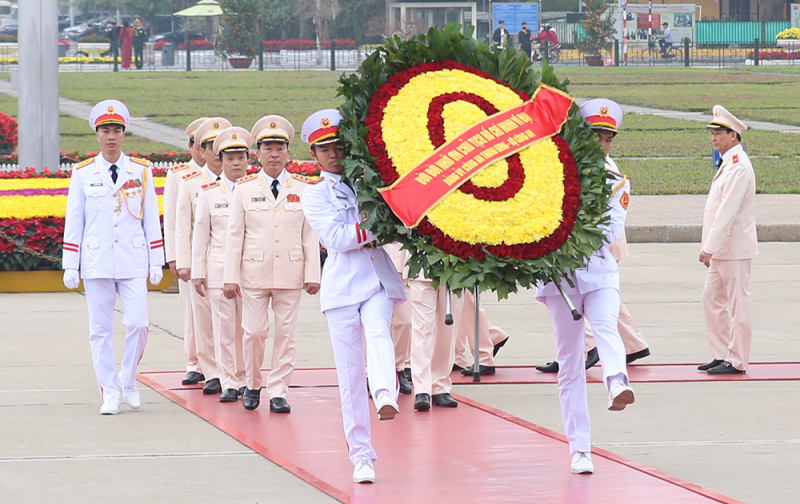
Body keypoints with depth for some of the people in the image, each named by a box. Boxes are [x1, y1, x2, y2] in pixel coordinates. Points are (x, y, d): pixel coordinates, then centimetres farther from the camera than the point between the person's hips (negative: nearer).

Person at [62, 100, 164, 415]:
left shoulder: (141, 171, 5)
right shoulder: (82, 174, 3)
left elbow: (151, 219, 8)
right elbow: (73, 222, 5)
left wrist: (156, 263, 5)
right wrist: (70, 267, 1)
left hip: (133, 262, 0)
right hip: (96, 263, 0)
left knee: (138, 324, -8)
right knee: (100, 329, 1)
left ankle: (128, 380, 14)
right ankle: (109, 393, 8)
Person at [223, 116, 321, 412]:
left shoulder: (302, 189, 6)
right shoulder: (244, 188, 5)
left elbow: (310, 235, 6)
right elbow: (234, 235, 4)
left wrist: (313, 274, -1)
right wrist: (230, 277, -2)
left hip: (290, 274, 1)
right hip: (254, 273, -1)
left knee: (286, 333, 1)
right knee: (254, 332, 0)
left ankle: (278, 392, 7)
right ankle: (252, 385, 20)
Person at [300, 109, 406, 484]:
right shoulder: (314, 194, 8)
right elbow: (336, 238, -7)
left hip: (379, 279, 1)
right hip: (342, 282, -1)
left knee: (378, 331, -31)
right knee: (350, 371, -2)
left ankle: (385, 395, -55)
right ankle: (361, 456, 3)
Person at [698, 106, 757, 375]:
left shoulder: (739, 166, -17)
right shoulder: (728, 163, 15)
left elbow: (728, 210, -22)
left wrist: (709, 248, -23)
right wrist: (710, 247, 17)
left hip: (735, 246, -10)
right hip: (722, 247, 10)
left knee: (738, 303, -4)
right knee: (712, 297, 12)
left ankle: (737, 361, 1)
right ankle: (722, 355, 18)